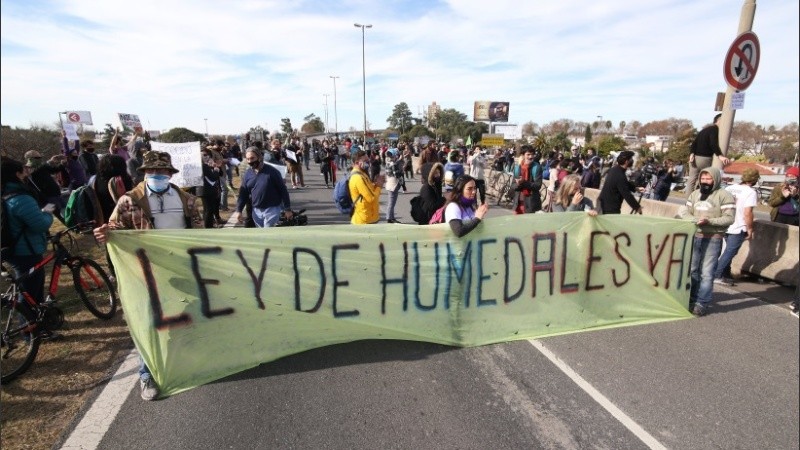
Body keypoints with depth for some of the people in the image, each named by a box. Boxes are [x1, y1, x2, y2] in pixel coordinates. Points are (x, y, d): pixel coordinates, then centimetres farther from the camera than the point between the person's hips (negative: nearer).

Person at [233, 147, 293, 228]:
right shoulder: (247, 174, 4)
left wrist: (287, 209, -9)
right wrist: (238, 210, 0)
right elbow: (243, 193, 9)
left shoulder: (272, 171, -12)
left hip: (272, 209, -6)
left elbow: (283, 190, -9)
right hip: (256, 210, 6)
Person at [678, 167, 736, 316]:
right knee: (692, 269, 12)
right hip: (694, 236, 6)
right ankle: (692, 299, 24)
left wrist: (709, 221, -24)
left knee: (706, 272, -4)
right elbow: (686, 211, 11)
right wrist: (694, 220, -10)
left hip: (713, 239, -6)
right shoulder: (695, 194, 12)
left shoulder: (724, 195, -6)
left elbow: (729, 218, -11)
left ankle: (702, 303, 2)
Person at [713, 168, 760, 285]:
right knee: (730, 253, 0)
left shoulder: (729, 188, 6)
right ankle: (716, 276, -2)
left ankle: (725, 275, 22)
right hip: (738, 228, -6)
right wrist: (750, 229, -9)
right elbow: (747, 213, -19)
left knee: (728, 251, 19)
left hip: (725, 226, 6)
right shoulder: (751, 192, -12)